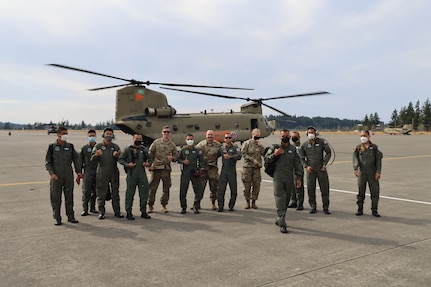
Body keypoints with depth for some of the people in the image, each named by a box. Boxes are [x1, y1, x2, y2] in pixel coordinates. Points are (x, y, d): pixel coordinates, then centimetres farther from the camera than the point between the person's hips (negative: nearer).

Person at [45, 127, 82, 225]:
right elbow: (47, 162, 0)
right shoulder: (52, 147, 0)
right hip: (56, 177, -2)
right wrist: (52, 173, -13)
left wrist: (78, 172, 2)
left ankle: (70, 216, 16)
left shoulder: (70, 146, 7)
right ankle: (57, 218, 11)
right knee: (56, 197, 2)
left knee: (69, 196, 7)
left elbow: (76, 159, 10)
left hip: (68, 176, 2)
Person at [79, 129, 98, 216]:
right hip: (87, 172, -2)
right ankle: (85, 209, 0)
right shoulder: (84, 148, 6)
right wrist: (79, 172, 1)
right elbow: (80, 161, 6)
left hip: (97, 172, 2)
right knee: (86, 191, -5)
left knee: (95, 191, 8)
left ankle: (92, 207, 19)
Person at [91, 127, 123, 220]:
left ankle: (117, 211, 14)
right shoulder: (98, 146, 4)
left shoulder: (115, 146, 11)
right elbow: (92, 159, -3)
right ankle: (101, 212, 10)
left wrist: (117, 156, -14)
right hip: (102, 173, -2)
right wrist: (96, 155, -24)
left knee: (115, 193, 6)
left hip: (114, 173, 2)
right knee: (101, 193, 1)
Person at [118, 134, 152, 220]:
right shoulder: (128, 150, 0)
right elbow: (120, 159, 2)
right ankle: (129, 212, 11)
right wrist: (127, 164, -14)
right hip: (131, 175, -4)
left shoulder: (144, 149, 12)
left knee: (144, 192, 5)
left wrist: (148, 164, -2)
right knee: (130, 194, 2)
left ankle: (143, 212, 16)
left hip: (142, 174, 4)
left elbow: (149, 159, 20)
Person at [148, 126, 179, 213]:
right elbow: (150, 153, 4)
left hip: (166, 168, 2)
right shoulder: (156, 142, 2)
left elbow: (176, 155, 15)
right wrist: (150, 164, -5)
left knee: (166, 188, 5)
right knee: (153, 187, 1)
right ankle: (150, 205, 12)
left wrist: (172, 158, -7)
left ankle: (164, 205, 16)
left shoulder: (172, 144, 8)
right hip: (156, 167, -2)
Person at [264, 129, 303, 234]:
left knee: (286, 201, 10)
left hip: (289, 179, 4)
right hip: (278, 178, -3)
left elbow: (297, 164, 10)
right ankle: (282, 225, -9)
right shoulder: (275, 147, 1)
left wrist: (299, 177, 3)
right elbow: (266, 159, 4)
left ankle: (278, 220, 28)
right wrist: (274, 155, -13)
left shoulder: (293, 149, 9)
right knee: (280, 200, -9)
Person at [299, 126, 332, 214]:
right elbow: (301, 157, 11)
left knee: (325, 189, 0)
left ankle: (326, 207, 10)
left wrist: (324, 164, -2)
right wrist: (306, 166, -3)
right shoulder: (304, 144, 3)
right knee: (311, 189, 3)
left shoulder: (322, 142, 0)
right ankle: (313, 206, 16)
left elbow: (328, 152, 7)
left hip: (321, 169, -1)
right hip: (310, 170, 1)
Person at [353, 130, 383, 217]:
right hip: (362, 172, 0)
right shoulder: (358, 147, 5)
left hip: (372, 173, 0)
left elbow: (378, 160, 2)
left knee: (375, 191, 1)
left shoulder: (374, 147, 4)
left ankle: (374, 210, 11)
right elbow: (355, 158, -4)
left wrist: (378, 172, -7)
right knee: (361, 191, 5)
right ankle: (360, 209, 15)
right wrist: (355, 169, -20)